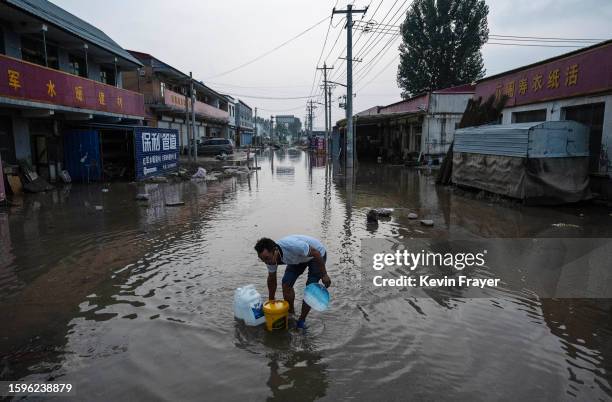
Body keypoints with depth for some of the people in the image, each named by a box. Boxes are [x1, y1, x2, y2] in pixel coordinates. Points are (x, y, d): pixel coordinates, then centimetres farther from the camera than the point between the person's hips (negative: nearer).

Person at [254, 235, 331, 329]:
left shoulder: (292, 246, -43)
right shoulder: (270, 257, -20)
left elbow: (316, 253, -29)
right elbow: (272, 279, -1)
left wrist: (324, 275, -22)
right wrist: (271, 301, 8)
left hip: (316, 255, -5)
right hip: (299, 257, 6)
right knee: (286, 284, -6)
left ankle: (301, 321, 4)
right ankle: (290, 314, 16)